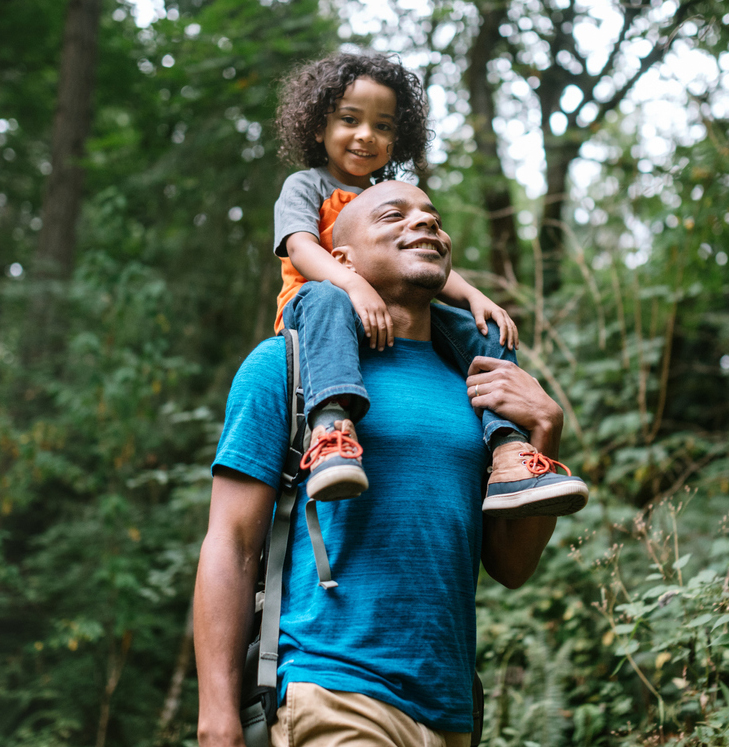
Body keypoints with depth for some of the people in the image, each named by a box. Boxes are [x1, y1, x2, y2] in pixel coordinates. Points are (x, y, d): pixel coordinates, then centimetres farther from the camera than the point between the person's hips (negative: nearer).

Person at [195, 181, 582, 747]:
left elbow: (512, 567, 12)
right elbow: (230, 547, -5)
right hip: (335, 695, -5)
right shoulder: (289, 362, 1)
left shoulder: (470, 388, 14)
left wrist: (545, 430, 0)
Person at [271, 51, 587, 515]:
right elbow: (301, 250, -10)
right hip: (321, 313, -5)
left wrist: (473, 296, -7)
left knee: (481, 331, -13)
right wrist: (354, 284, -31)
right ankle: (332, 425, -62)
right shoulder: (306, 186, 10)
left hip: (395, 319, 5)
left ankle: (510, 459, -29)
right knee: (325, 299, -40)